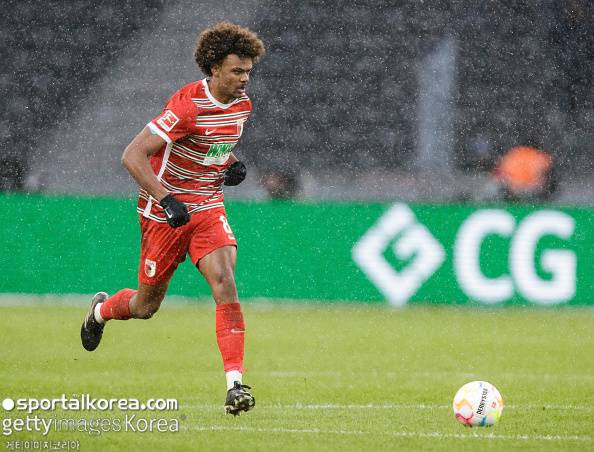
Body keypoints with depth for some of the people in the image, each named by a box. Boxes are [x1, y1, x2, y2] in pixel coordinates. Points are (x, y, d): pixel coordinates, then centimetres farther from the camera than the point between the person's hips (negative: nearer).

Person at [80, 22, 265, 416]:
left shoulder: (242, 103, 0)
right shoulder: (187, 105, -23)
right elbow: (132, 156, -25)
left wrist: (232, 163, 3)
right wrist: (167, 200, -33)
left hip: (209, 209, 5)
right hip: (165, 213, -5)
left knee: (225, 283, -21)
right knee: (146, 306, 10)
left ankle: (235, 383, -24)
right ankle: (102, 310, 47)